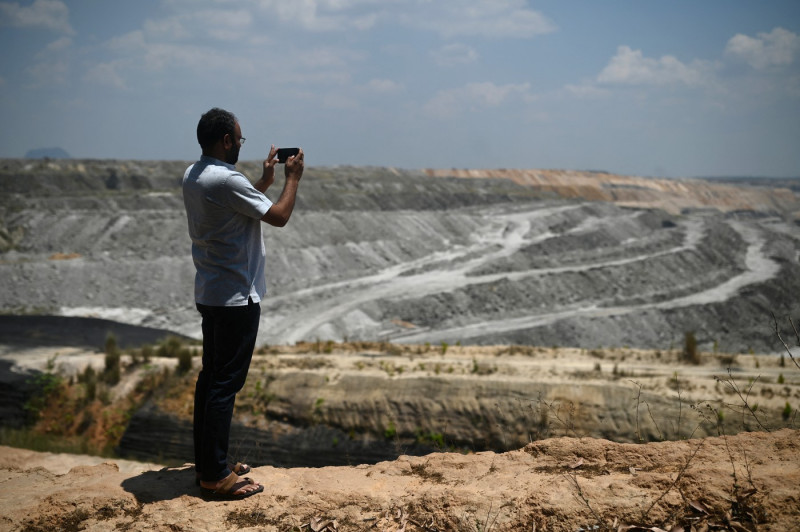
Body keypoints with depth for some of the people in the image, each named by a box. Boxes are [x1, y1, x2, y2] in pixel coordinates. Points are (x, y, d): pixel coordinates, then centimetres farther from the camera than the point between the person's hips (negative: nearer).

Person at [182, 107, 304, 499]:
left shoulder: (193, 176, 10)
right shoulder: (227, 180, -21)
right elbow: (279, 216, -17)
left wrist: (265, 180, 19)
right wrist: (293, 178, -2)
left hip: (209, 294, 10)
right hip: (236, 298, -10)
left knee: (211, 377, 14)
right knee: (226, 383, -5)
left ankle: (206, 463, 23)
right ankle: (216, 476, 0)